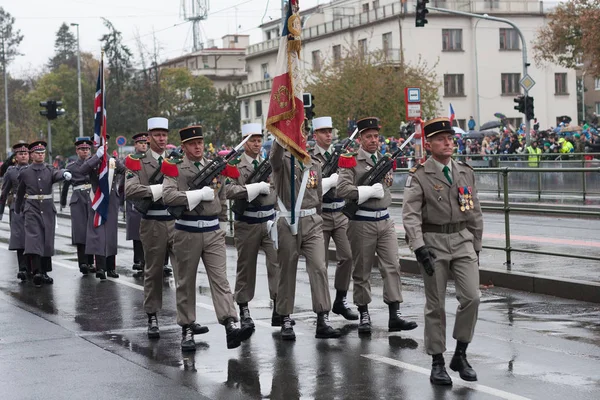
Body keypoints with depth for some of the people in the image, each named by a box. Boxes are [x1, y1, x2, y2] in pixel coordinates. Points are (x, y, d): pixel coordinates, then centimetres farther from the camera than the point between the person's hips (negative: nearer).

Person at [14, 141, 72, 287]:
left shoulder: (49, 170, 6)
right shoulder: (25, 173, 5)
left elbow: (57, 174, -18)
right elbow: (20, 193, 16)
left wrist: (65, 174, -42)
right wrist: (17, 210, 24)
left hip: (48, 209, 2)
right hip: (32, 210, -2)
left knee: (48, 241, 5)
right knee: (34, 239, -16)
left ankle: (44, 272, 17)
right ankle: (36, 272, -25)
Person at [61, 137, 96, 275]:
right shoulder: (71, 167, 9)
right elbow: (65, 185, 18)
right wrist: (63, 202, 24)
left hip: (93, 200, 1)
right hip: (78, 201, -1)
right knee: (80, 231, -9)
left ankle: (90, 262, 9)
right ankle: (83, 263, -10)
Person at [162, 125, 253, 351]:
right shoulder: (175, 169, -3)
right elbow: (168, 196, -20)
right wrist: (200, 194, -18)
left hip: (213, 232, 3)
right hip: (186, 233, -3)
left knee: (221, 280, -8)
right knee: (185, 284, 6)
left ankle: (231, 326, -18)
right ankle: (187, 330, 15)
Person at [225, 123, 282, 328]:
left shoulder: (268, 163, 11)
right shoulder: (235, 165, -4)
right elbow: (229, 191, -19)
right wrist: (254, 188, -25)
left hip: (269, 220, 3)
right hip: (247, 224, -3)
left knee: (277, 262, -9)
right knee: (246, 266, 7)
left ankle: (278, 308, -9)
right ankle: (243, 309, 19)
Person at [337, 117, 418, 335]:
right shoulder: (351, 161, -7)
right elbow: (342, 189, -19)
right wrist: (371, 190, -16)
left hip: (385, 220, 5)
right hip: (361, 223, -5)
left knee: (392, 267, -4)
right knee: (362, 271, 4)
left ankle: (394, 315, -3)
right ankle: (364, 315, 15)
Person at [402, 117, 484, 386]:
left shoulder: (465, 172, 9)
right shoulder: (419, 176, -6)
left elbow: (474, 212, 15)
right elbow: (410, 215, -12)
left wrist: (476, 247, 14)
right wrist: (419, 248, -23)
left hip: (462, 240, 3)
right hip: (433, 242, -3)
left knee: (471, 297, -8)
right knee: (436, 305, 3)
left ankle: (460, 355, 9)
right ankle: (437, 362, 14)